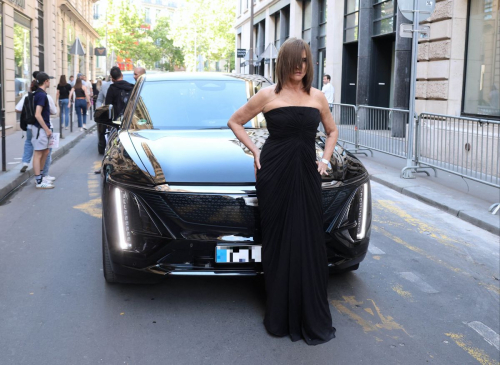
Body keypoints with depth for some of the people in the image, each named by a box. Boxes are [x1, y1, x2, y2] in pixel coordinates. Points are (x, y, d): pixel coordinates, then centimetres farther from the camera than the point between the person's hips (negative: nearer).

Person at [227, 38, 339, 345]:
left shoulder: (317, 97, 10)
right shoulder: (269, 95, 1)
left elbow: (332, 130, 24)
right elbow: (235, 122, 10)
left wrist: (325, 159, 11)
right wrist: (254, 150, 1)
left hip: (307, 175, 3)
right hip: (275, 175, -2)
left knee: (309, 244, 2)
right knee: (280, 243, 2)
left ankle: (314, 319, 12)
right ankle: (282, 317, 13)